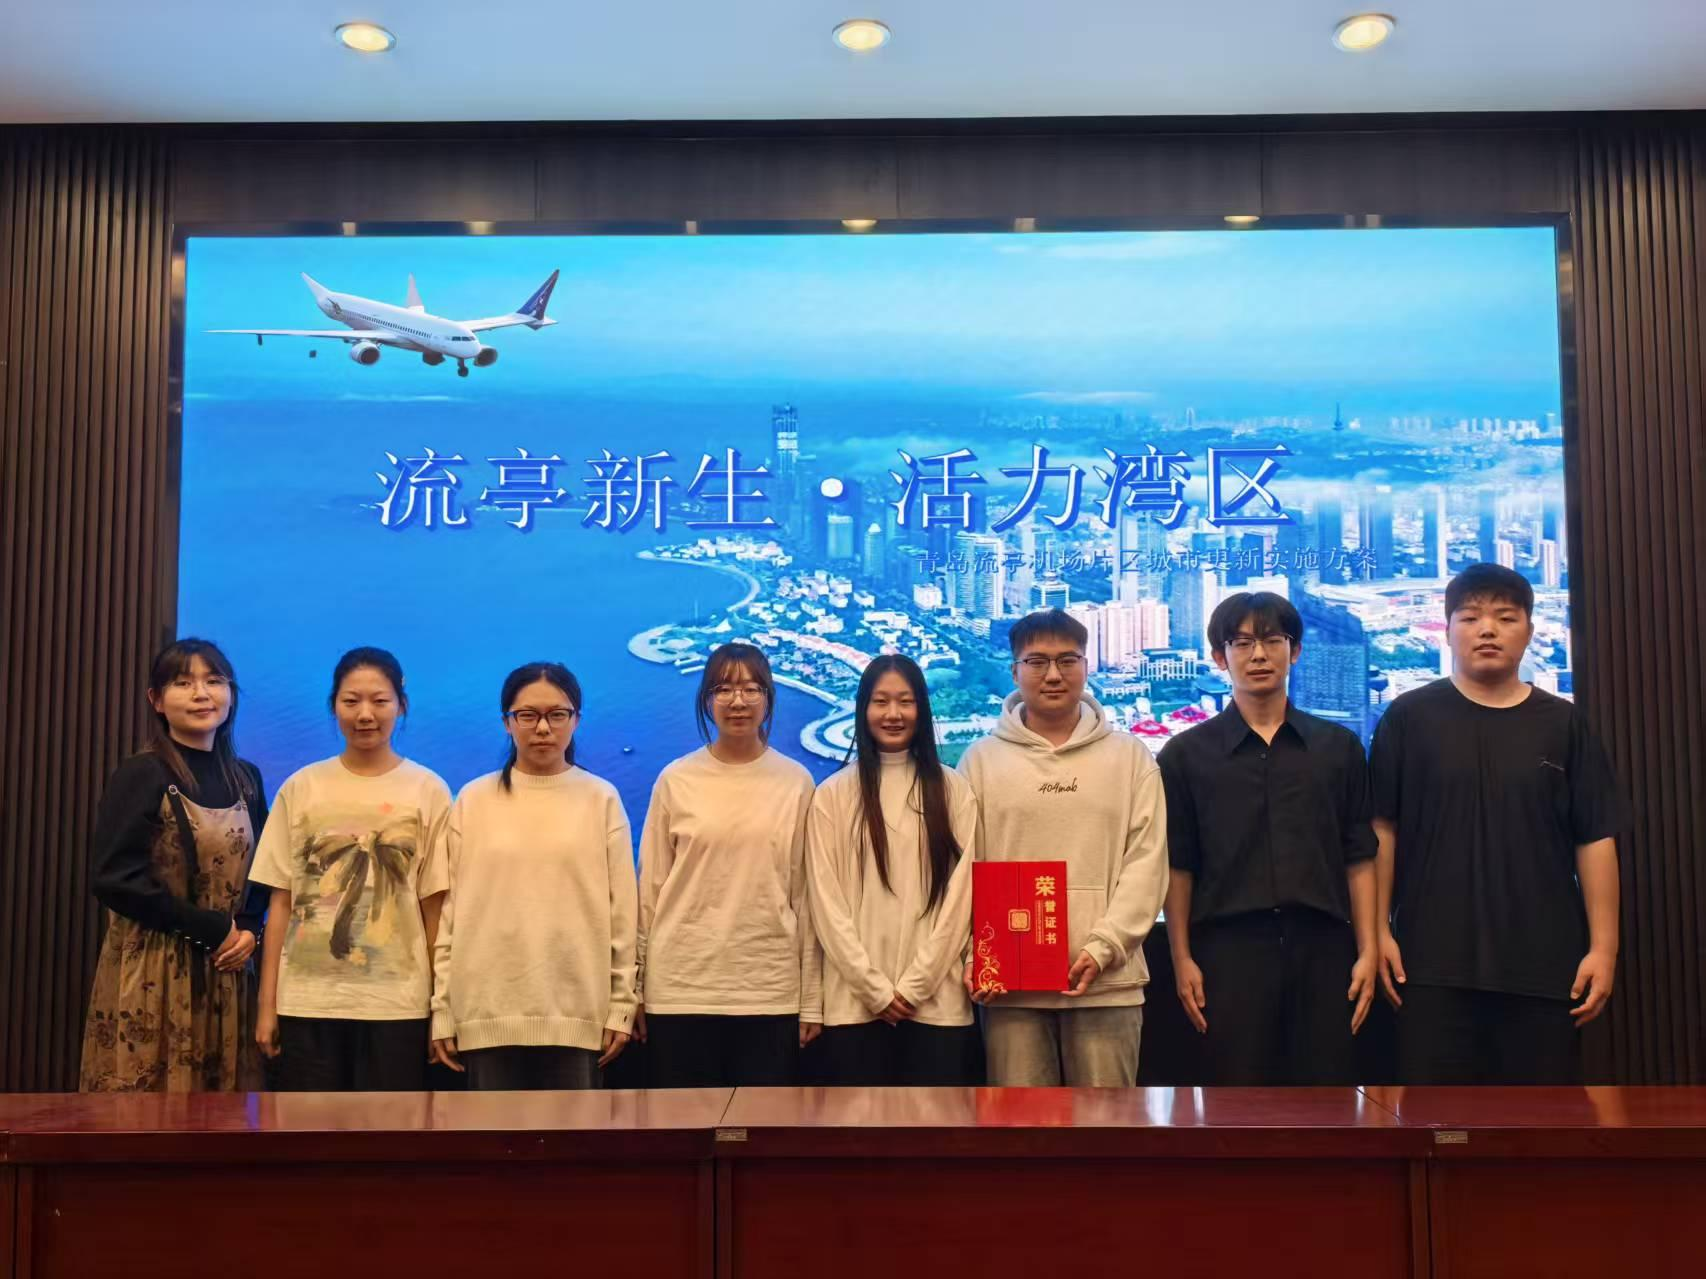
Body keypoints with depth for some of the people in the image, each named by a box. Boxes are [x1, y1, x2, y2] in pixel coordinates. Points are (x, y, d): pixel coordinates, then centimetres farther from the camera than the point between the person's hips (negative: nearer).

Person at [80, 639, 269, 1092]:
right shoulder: (141, 775, -7)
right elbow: (114, 879, -14)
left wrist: (249, 929, -3)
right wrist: (211, 928, -13)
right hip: (150, 975, -5)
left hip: (225, 973, 5)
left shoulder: (245, 778, 10)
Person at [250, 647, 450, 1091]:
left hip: (397, 1002, -1)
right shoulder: (300, 787, 6)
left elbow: (434, 907, 1)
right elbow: (281, 902, 6)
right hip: (307, 999, 2)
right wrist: (267, 1004, 4)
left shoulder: (428, 791, 1)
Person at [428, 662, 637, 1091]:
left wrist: (622, 1004, 0)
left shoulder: (601, 799, 4)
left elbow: (622, 910, 3)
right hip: (490, 1010, 1)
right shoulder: (473, 800, 5)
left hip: (577, 1011, 0)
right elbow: (450, 907, 5)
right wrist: (441, 1007, 2)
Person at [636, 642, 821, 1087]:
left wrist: (812, 997, 3)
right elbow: (650, 888, 4)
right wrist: (635, 987, 3)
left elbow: (804, 894, 4)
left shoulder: (796, 783, 3)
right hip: (681, 987, 0)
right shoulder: (675, 780, 1)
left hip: (770, 991, 0)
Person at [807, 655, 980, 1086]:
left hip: (937, 1001, 0)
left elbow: (960, 894, 1)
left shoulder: (954, 791, 5)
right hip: (855, 1001, 0)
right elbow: (827, 902, 0)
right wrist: (875, 987, -7)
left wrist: (914, 984, -7)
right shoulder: (832, 796, 4)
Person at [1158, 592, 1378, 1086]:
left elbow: (1359, 859, 10)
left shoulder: (1338, 747, 11)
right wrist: (1182, 959, -2)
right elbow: (1178, 867, 4)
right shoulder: (1187, 754, 5)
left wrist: (1367, 950, 3)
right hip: (1229, 947, -1)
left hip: (1322, 945, 2)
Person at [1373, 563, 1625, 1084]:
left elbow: (1595, 839, 5)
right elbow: (1382, 828, 1)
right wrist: (1378, 930, -5)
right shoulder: (1409, 717, 2)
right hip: (1434, 962, -2)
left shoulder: (1564, 724, 7)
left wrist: (1603, 946, -1)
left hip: (1544, 963, 2)